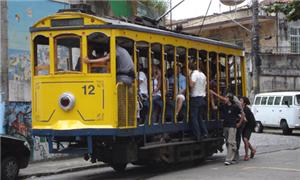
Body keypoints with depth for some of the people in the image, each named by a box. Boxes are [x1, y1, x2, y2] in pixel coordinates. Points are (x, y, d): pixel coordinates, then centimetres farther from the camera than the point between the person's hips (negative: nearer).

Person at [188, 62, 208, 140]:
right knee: (199, 117, 16)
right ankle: (204, 132, 7)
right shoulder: (202, 74, 14)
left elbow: (191, 84, -22)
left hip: (195, 98, -8)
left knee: (194, 117, -3)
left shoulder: (194, 74, -10)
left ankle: (198, 135, -6)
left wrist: (189, 75, -15)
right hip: (202, 98, 8)